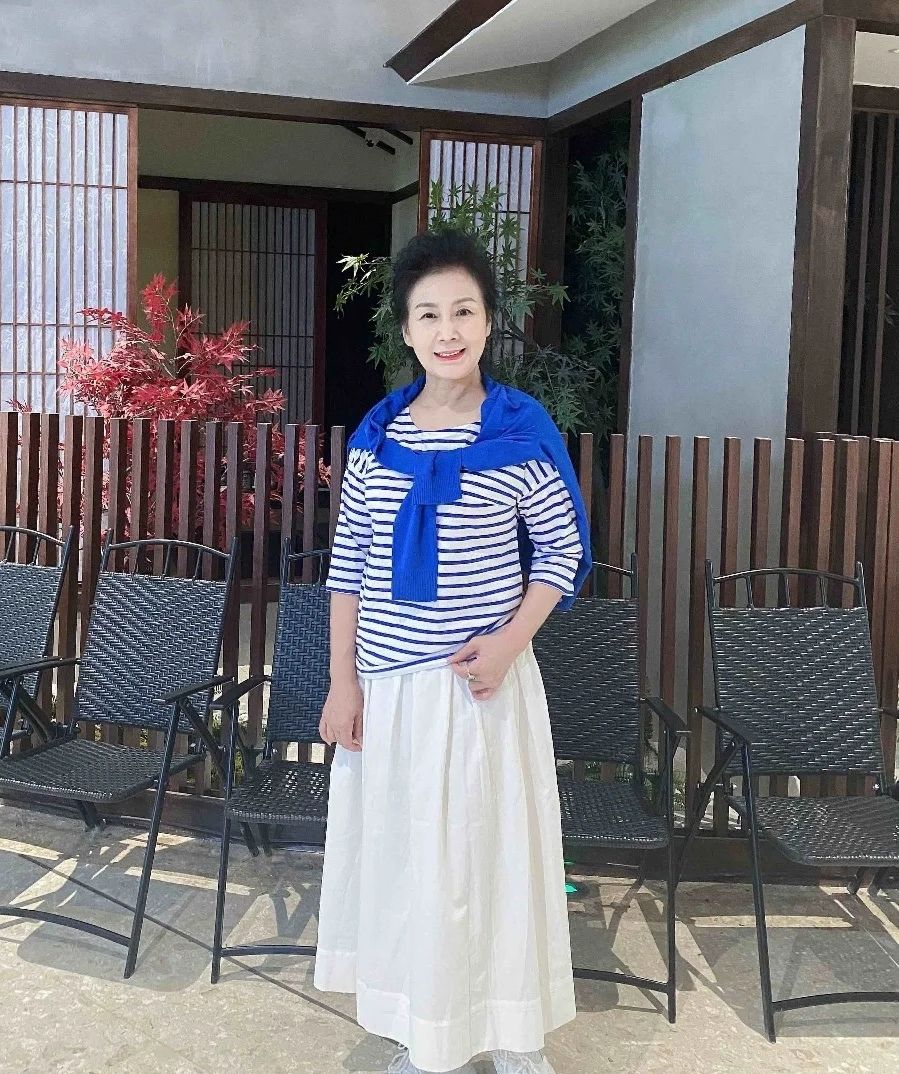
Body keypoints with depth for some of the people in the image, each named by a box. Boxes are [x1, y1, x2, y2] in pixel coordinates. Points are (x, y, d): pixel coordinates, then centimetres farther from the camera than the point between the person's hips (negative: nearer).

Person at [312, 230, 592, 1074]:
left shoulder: (522, 430, -8)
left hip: (481, 680, -3)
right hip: (389, 682, 4)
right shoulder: (377, 432, 2)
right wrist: (343, 680, 1)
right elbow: (349, 562, 4)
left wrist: (509, 642, -14)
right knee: (397, 849, 12)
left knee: (491, 846, 6)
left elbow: (565, 550, -2)